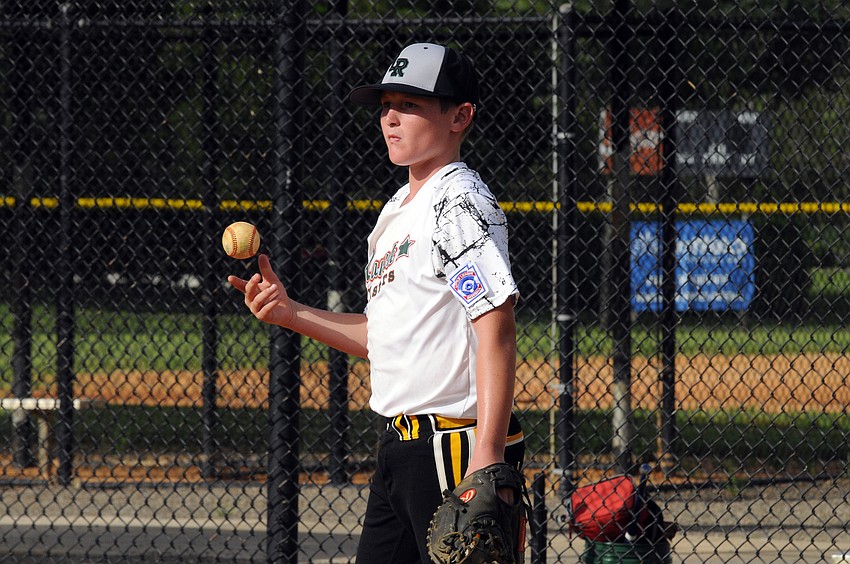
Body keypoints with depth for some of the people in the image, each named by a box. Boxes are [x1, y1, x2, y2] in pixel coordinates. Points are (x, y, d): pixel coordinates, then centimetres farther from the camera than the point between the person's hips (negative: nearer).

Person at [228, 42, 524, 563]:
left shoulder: (460, 203, -13)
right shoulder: (397, 209, 18)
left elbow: (496, 325, -22)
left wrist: (487, 458, -29)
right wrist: (292, 314, 12)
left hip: (457, 444, -10)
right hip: (401, 444, 10)